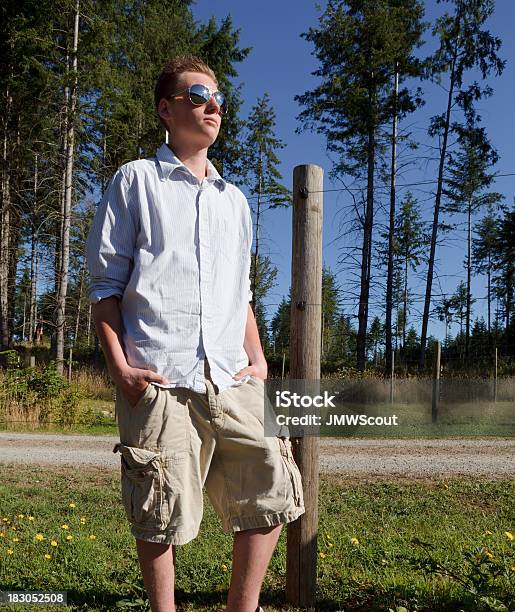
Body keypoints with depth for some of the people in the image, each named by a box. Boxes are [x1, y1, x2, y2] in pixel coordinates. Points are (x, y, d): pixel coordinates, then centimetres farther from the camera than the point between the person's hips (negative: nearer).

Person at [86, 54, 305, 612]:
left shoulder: (234, 199, 22)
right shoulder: (136, 180, 9)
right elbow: (105, 282, 4)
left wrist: (257, 359, 10)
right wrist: (119, 365, -8)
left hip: (231, 379, 5)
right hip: (157, 379, -4)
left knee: (272, 492, 3)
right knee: (160, 514, 1)